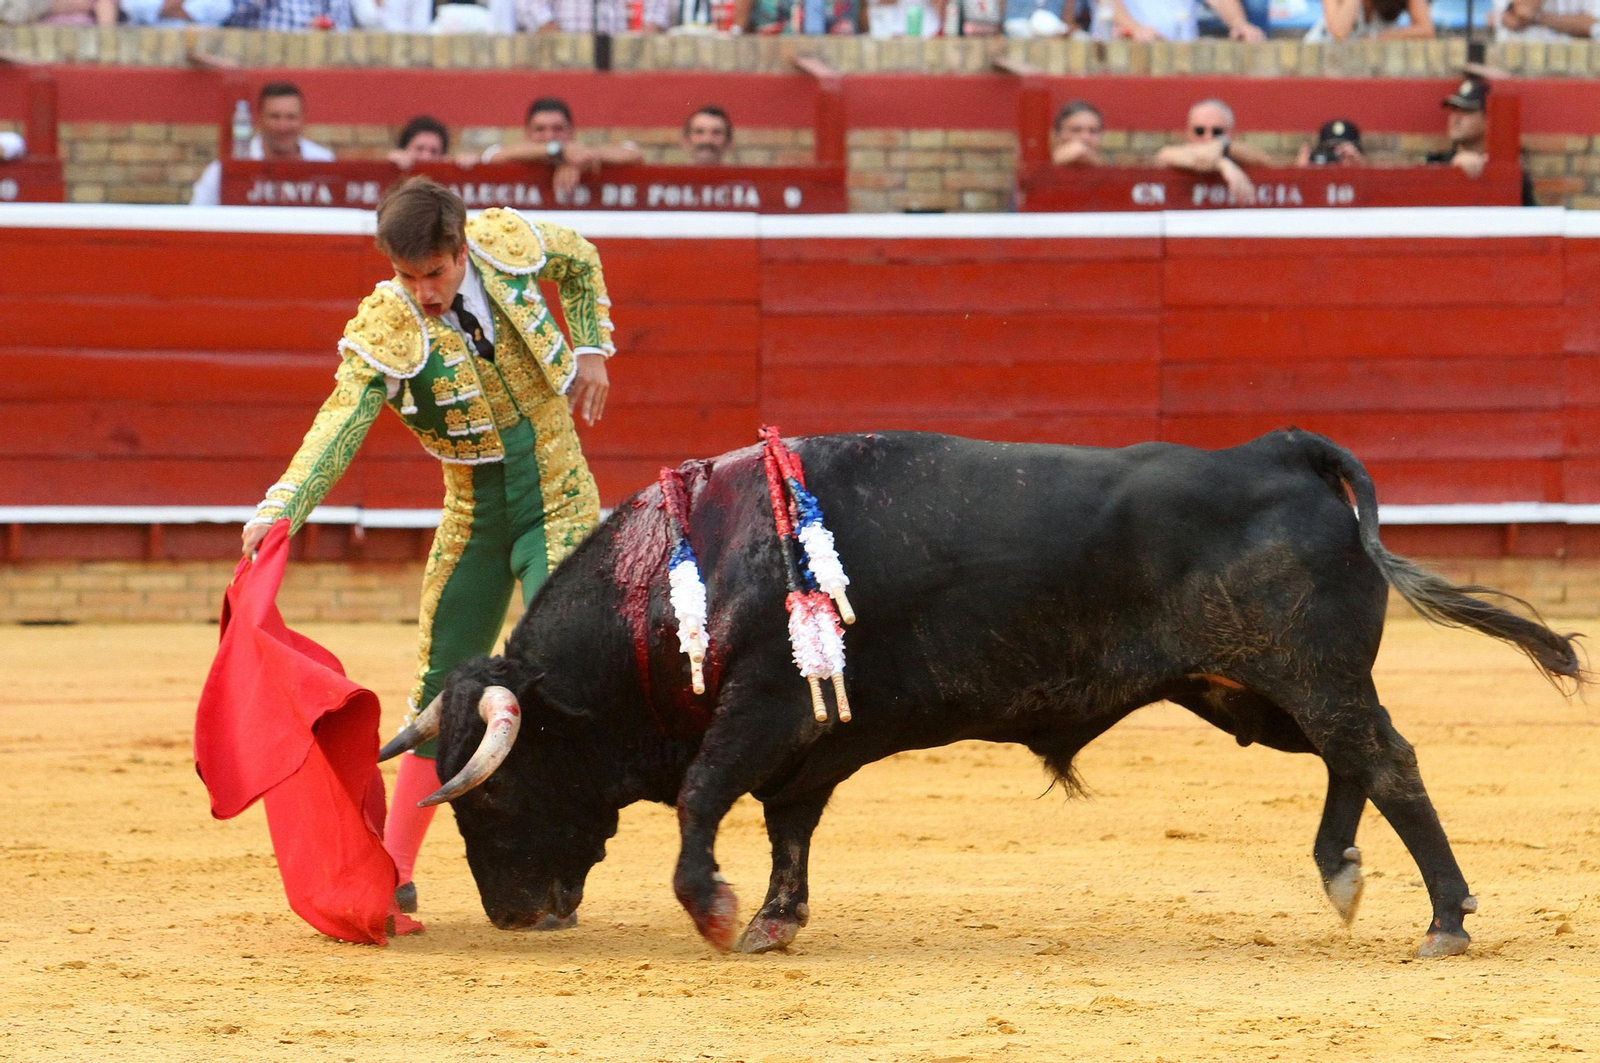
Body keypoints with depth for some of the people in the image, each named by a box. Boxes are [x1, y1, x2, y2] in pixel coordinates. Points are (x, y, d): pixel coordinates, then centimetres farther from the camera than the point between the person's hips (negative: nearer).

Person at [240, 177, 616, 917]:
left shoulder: (505, 243, -13)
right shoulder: (384, 332, -19)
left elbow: (580, 262, 12)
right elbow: (338, 428, -33)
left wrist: (590, 349, 1)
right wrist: (279, 512, -48)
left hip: (559, 505, -1)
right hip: (472, 518, 1)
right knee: (439, 692, 6)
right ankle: (395, 871, 15)